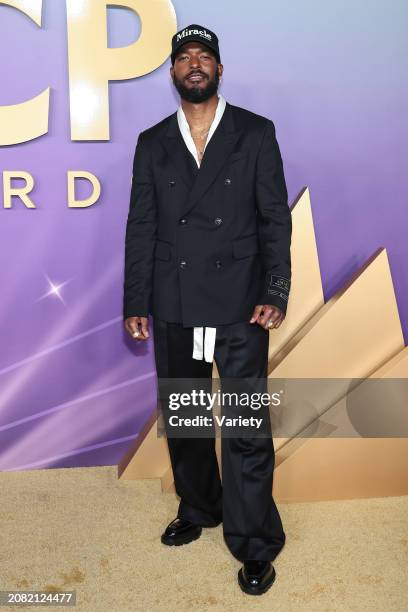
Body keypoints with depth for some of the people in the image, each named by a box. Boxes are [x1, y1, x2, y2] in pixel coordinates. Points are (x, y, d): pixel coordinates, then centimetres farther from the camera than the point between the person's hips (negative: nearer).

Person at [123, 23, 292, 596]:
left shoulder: (256, 133, 4)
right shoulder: (152, 143, 10)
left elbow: (276, 219, 0)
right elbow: (140, 227, 8)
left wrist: (275, 294, -10)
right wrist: (135, 303, 3)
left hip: (240, 307, -3)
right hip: (173, 308, 3)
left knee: (247, 430, -1)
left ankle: (256, 546, 17)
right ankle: (198, 509, 38)